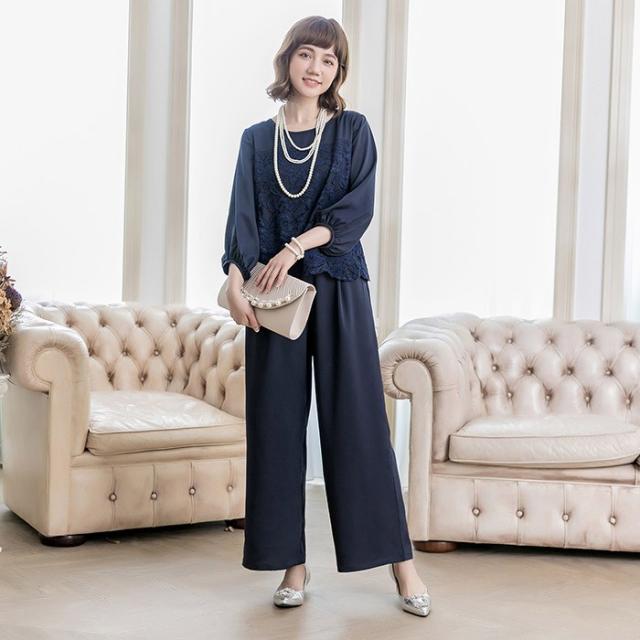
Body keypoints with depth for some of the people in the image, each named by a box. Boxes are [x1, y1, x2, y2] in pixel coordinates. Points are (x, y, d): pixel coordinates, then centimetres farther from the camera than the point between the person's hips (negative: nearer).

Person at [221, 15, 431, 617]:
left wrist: (295, 248, -16)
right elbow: (243, 217, 3)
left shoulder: (353, 130, 7)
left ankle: (399, 559, 7)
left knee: (358, 420, -2)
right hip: (272, 294, 2)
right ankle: (292, 562, 12)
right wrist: (236, 281, -13)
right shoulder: (257, 138, 12)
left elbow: (357, 209, -5)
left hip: (339, 289, -2)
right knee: (276, 423, 2)